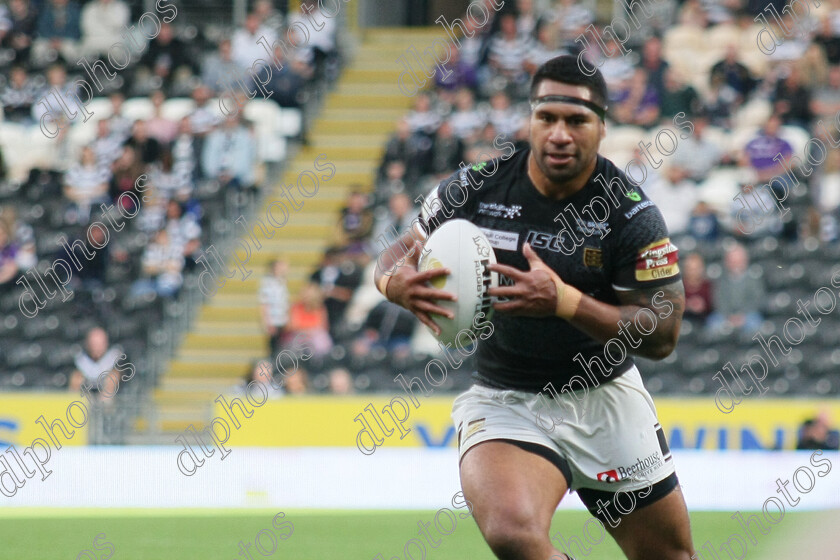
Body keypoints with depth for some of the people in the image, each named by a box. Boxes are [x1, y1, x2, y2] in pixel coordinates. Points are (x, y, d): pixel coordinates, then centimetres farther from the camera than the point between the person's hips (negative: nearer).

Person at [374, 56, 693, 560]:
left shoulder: (632, 215, -13)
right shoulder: (474, 190, -9)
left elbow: (663, 335, -15)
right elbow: (400, 254, 5)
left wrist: (564, 301, -29)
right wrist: (395, 281, -22)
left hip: (607, 399, 1)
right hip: (504, 400, -1)